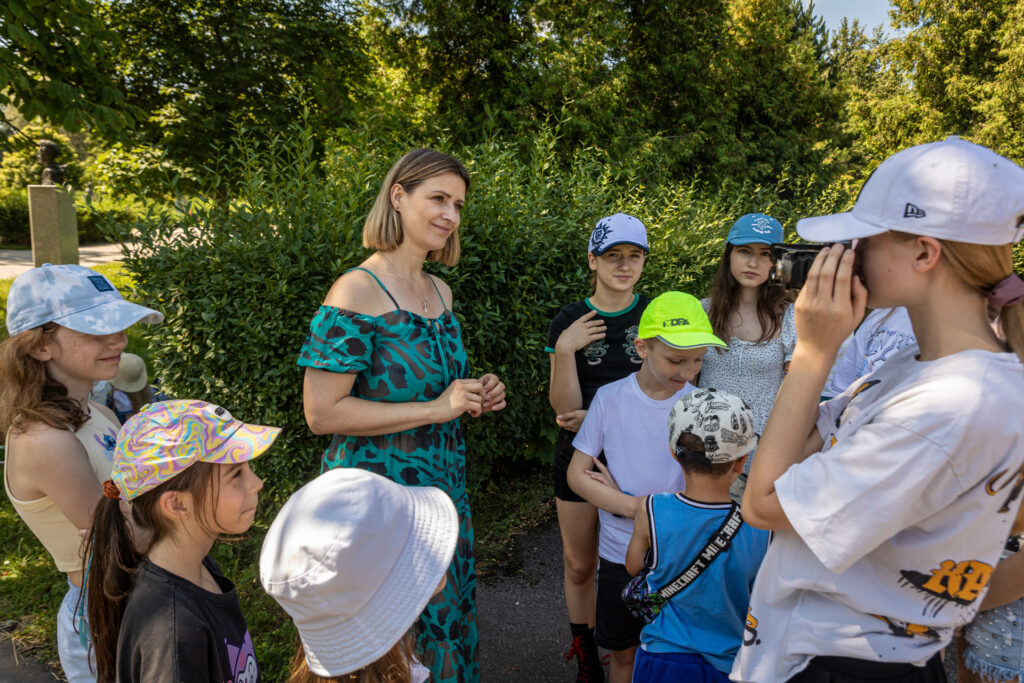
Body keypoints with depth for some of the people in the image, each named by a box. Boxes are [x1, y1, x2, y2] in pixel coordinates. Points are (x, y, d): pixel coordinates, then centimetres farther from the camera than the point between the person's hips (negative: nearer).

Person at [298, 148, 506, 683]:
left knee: (450, 617, 21)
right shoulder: (356, 292, -17)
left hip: (444, 486, 8)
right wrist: (435, 408, -22)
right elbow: (321, 413, -21)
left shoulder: (441, 292, 7)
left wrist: (472, 397, -1)